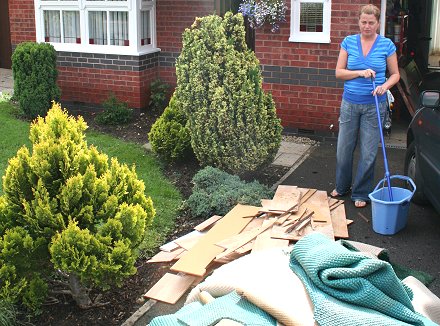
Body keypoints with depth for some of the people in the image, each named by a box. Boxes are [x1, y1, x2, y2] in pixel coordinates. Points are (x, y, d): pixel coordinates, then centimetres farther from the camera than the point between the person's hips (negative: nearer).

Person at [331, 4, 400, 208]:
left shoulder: (387, 45, -2)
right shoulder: (349, 42, 1)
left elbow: (395, 74, 5)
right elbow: (339, 72, 0)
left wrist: (385, 86, -16)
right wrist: (360, 72, -15)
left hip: (374, 105, -1)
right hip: (350, 103, 2)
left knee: (368, 152, 4)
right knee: (344, 148, 9)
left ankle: (361, 193, 19)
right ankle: (342, 186, 31)